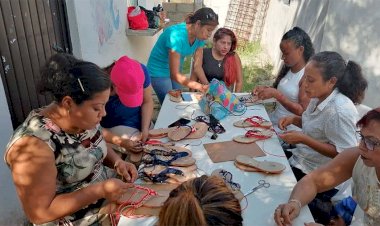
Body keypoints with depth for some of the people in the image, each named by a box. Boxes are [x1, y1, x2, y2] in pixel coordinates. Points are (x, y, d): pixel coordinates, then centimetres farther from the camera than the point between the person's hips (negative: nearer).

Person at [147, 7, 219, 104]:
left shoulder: (199, 37, -11)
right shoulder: (177, 35, -32)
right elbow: (175, 75, -33)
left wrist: (205, 86, -19)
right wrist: (200, 87, -40)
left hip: (175, 71, 6)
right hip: (159, 71, -6)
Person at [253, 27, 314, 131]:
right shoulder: (286, 68, 7)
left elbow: (303, 111, -19)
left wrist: (276, 94, -24)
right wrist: (265, 89, -2)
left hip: (289, 127, -7)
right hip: (274, 119, 7)